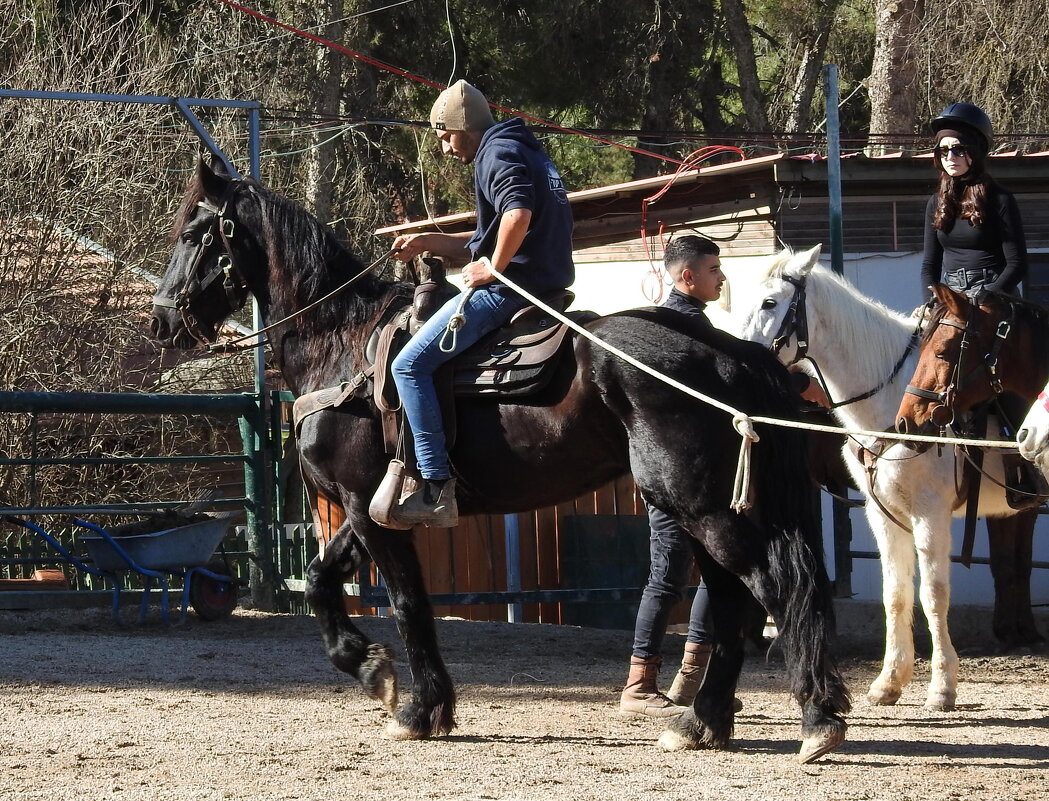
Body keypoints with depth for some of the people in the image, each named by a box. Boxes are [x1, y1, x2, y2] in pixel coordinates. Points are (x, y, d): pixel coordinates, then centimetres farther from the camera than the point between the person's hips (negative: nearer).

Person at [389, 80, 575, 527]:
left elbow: (518, 214, -29)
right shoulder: (527, 152, 25)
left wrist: (492, 267, -18)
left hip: (507, 288, -11)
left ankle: (436, 489, -23)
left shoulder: (497, 154, -9)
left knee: (411, 365, -14)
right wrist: (428, 244, 21)